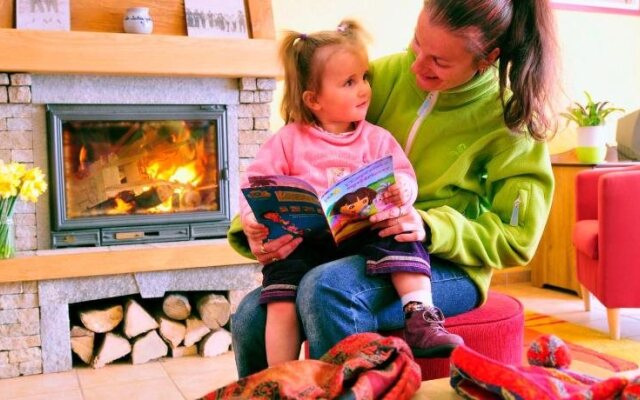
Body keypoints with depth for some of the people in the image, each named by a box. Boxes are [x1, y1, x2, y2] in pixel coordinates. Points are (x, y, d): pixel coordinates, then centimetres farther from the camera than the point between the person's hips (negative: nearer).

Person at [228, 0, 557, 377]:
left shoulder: (509, 117, -9)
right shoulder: (391, 74, -3)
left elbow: (516, 237, -7)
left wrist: (433, 228, -24)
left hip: (448, 266, -4)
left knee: (326, 289, -32)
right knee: (252, 314, -17)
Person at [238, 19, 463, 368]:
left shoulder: (377, 139, 12)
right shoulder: (289, 140, 8)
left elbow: (404, 176, 4)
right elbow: (258, 181, 4)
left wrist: (402, 189, -21)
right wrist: (252, 217, -15)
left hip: (365, 235, 2)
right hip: (304, 241, -1)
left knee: (401, 241, -26)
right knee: (281, 305, -20)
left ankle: (421, 316, -23)